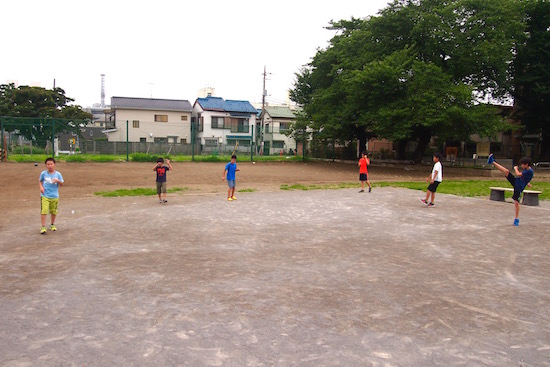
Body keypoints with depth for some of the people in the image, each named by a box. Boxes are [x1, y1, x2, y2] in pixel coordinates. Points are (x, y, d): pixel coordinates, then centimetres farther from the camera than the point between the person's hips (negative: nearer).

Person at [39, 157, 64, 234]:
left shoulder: (58, 174, 0)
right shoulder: (43, 173, -1)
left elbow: (62, 184, 0)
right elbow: (40, 181, 14)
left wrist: (58, 181, -21)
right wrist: (41, 187, -4)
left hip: (55, 196, 1)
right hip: (45, 196, -1)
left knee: (54, 212, 12)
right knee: (44, 211, -11)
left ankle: (52, 225, 32)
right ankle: (43, 227, -4)